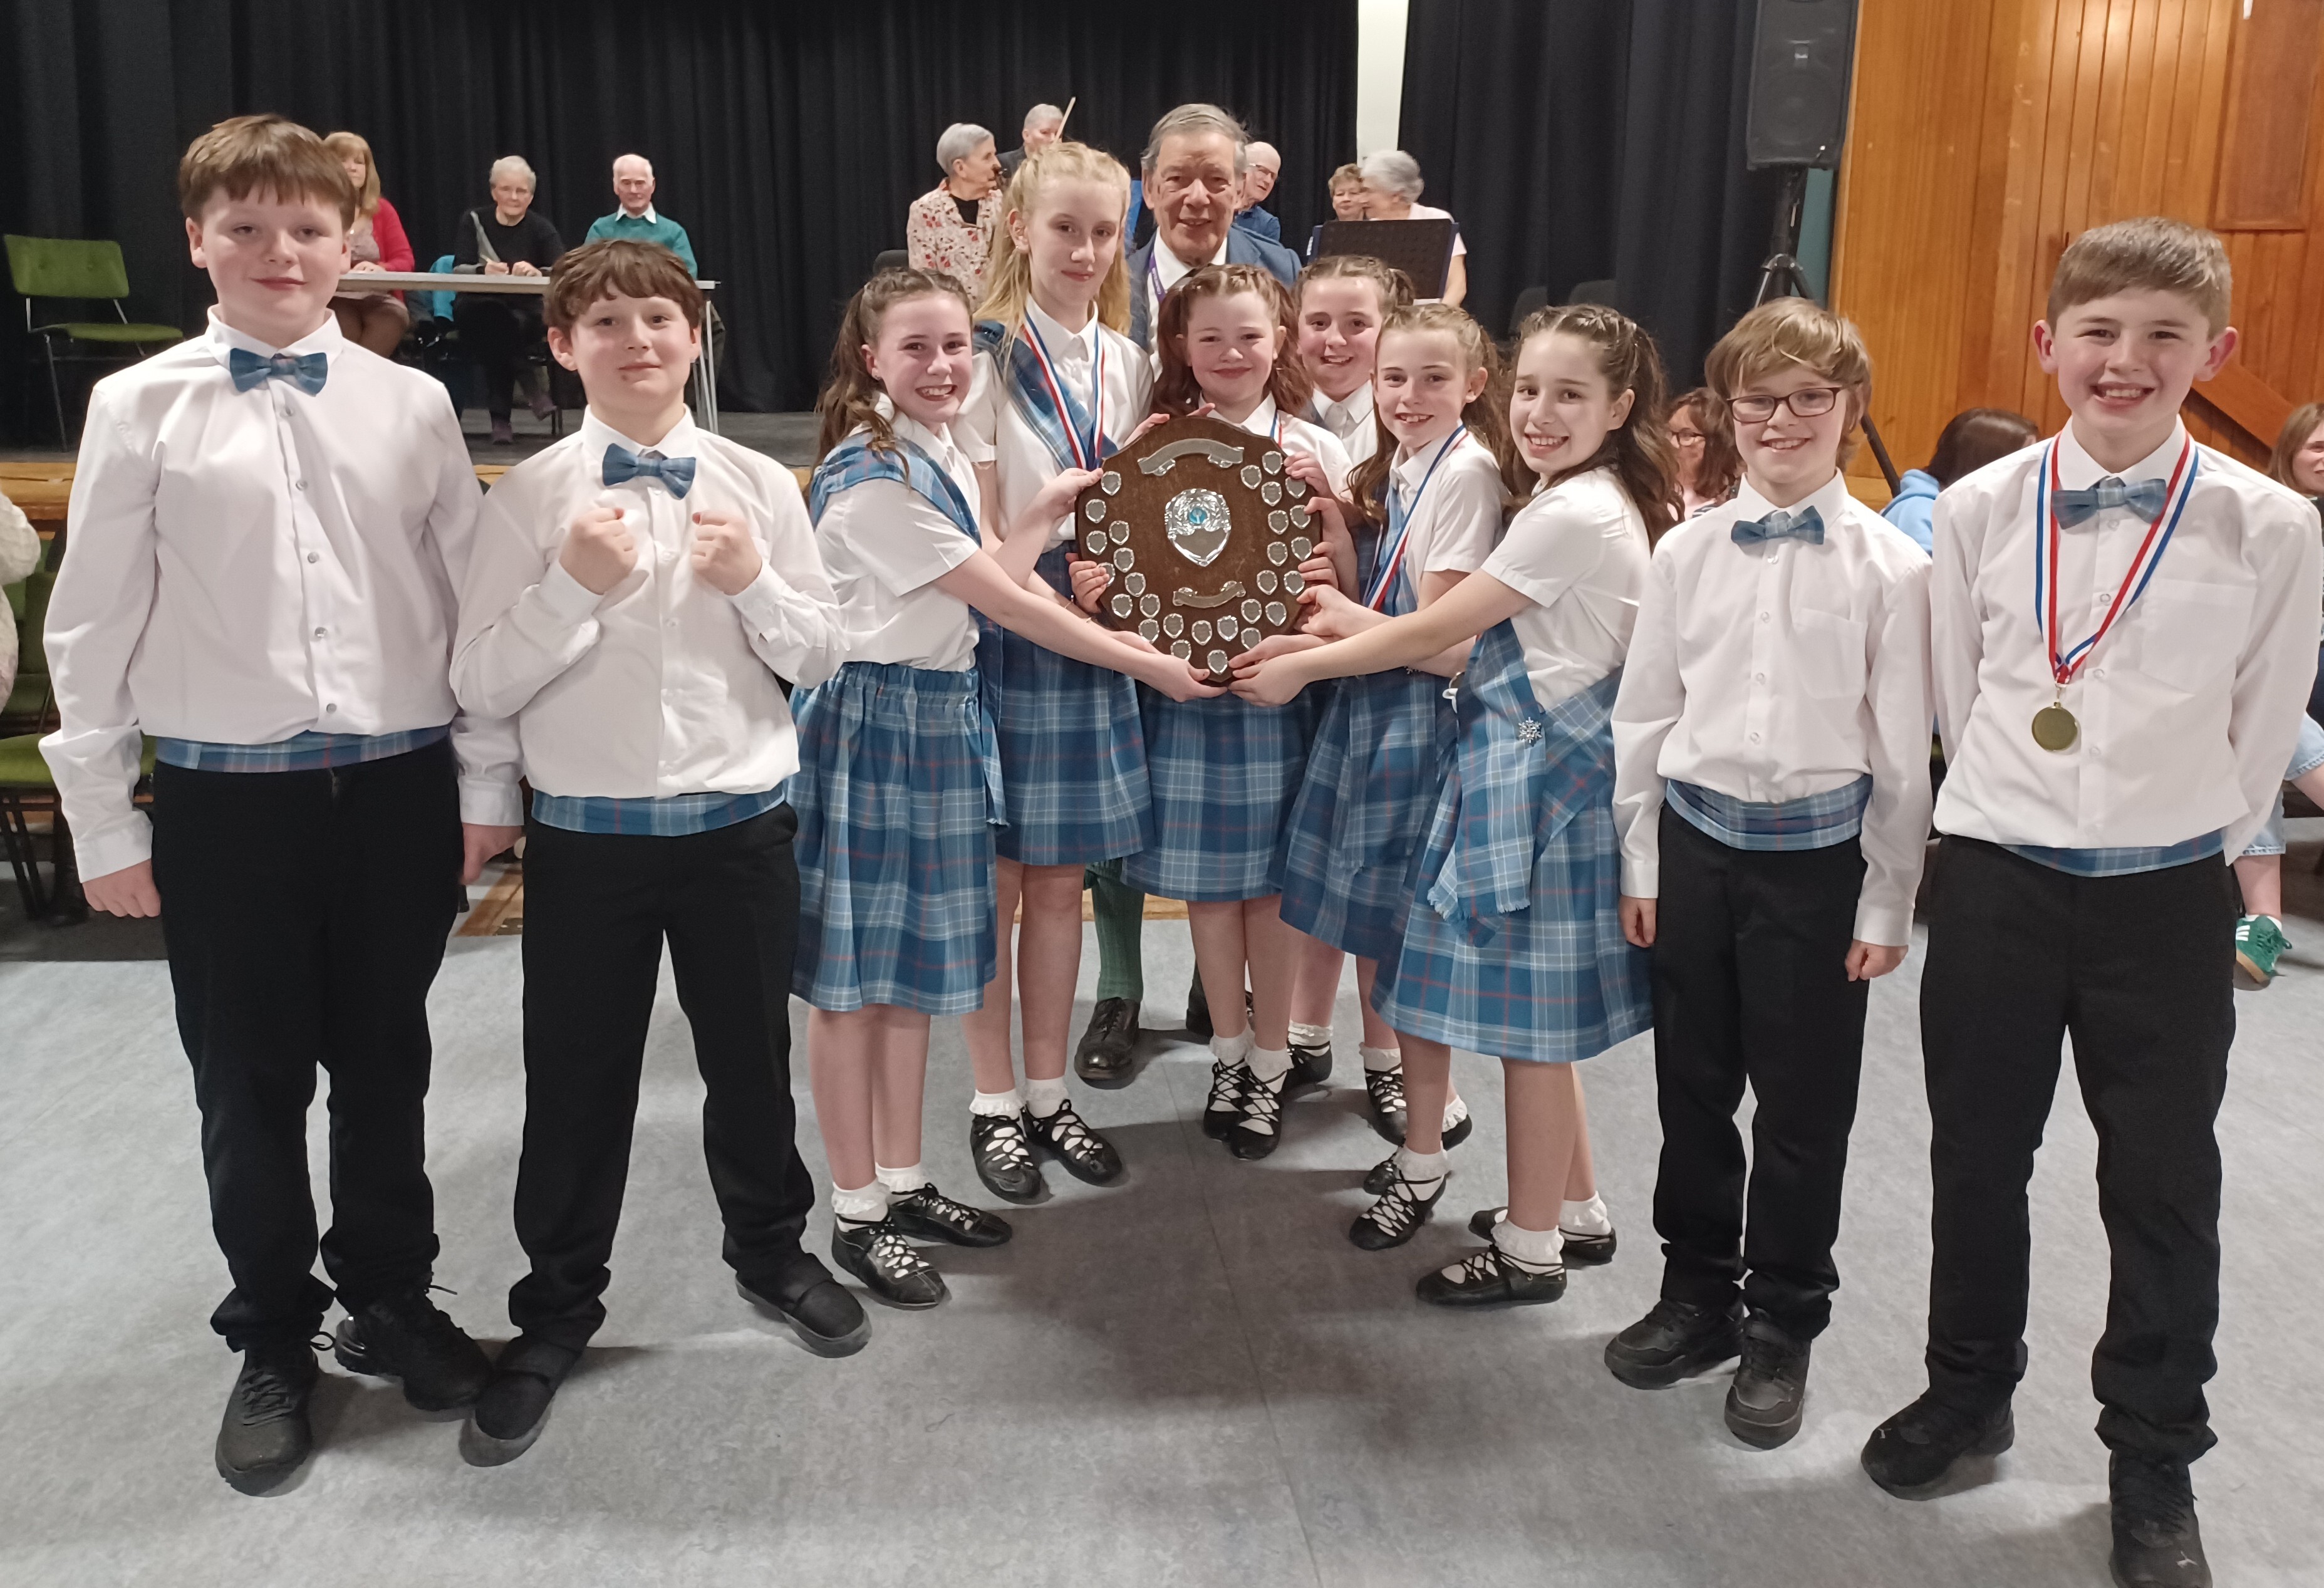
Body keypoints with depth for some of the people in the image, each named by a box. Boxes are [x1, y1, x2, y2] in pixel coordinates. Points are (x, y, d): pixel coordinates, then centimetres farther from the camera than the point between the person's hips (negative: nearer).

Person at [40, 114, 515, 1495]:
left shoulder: (411, 405, 2)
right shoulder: (141, 407, -1)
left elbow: (474, 601, 5)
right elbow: (95, 625, 1)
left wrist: (486, 786, 3)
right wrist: (105, 822, 1)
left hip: (399, 786, 1)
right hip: (226, 797, -1)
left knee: (386, 1069, 14)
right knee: (251, 1087, 10)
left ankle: (390, 1302, 35)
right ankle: (274, 1343, 30)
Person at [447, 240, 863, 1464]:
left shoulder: (760, 486, 0)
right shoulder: (527, 497, -4)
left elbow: (821, 657, 3)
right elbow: (479, 685, -6)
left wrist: (753, 583, -14)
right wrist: (573, 586, -19)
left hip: (739, 825, 1)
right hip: (585, 835, -1)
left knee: (751, 1056, 15)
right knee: (576, 1080, 10)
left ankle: (770, 1249, 41)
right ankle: (555, 1310, 31)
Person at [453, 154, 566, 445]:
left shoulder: (541, 228, 6)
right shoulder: (474, 221, 9)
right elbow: (458, 269, -5)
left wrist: (538, 273, -35)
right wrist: (483, 271, -29)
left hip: (525, 313, 0)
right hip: (478, 312, 0)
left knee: (514, 323, -36)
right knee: (492, 315, -36)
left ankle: (500, 415, -21)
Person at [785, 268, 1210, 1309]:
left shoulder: (948, 462, 10)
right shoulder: (870, 477, -19)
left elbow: (982, 589, 6)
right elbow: (1007, 604, -18)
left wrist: (1048, 512, 11)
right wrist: (1149, 666, -14)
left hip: (944, 720, 9)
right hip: (871, 722, -9)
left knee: (914, 961, 16)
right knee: (851, 973, 3)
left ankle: (903, 1181, 30)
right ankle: (857, 1214, 16)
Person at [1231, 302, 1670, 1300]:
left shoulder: (1576, 516, -18)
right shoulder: (1581, 506, 14)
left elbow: (1436, 630, -14)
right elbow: (1483, 651, 11)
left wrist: (1303, 666, -4)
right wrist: (1358, 625, 7)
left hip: (1545, 778, -10)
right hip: (1526, 768, 10)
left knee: (1527, 1020, 2)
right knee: (1530, 1017, 18)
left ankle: (1529, 1247, 17)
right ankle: (1575, 1209, 33)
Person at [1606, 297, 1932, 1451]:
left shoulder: (1890, 565, -5)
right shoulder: (1687, 552, 3)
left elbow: (1904, 745, -4)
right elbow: (1644, 713, 7)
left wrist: (1887, 901, -5)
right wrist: (1641, 860, 6)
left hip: (1818, 855, -3)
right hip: (1697, 842, 3)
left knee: (1803, 1107, 7)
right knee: (1692, 1087, 14)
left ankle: (1781, 1331, 26)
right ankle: (1698, 1294, 33)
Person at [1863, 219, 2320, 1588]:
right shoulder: (1979, 511, -4)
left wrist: (2191, 848, 6)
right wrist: (2015, 818, 9)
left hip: (2167, 896, -1)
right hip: (1994, 880, 1)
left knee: (2165, 1187, 10)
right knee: (1977, 1157, 14)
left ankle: (2155, 1466, 30)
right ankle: (1969, 1389, 36)